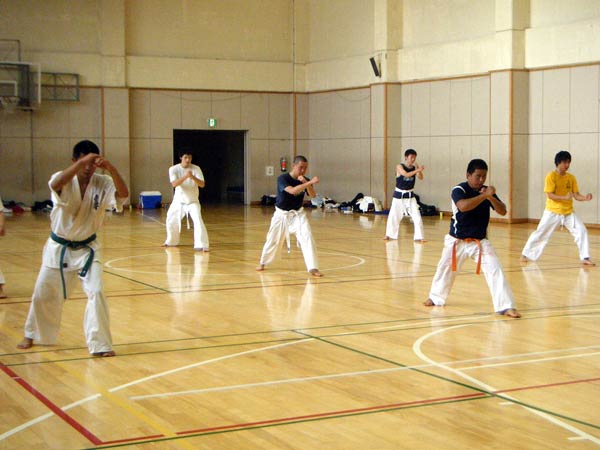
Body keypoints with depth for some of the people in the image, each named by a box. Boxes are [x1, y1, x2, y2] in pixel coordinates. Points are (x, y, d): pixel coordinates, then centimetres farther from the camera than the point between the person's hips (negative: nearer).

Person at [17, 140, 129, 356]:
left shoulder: (102, 183, -13)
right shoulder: (64, 181, -17)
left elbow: (123, 194, -31)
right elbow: (56, 184, -41)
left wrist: (111, 168, -45)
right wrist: (81, 163, -49)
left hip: (87, 248, 0)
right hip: (58, 248, 0)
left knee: (96, 292, -15)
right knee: (43, 293, 13)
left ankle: (100, 344, -6)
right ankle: (32, 334, 39)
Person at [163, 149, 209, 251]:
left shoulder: (196, 169, -11)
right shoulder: (174, 169, -11)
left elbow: (202, 184, -19)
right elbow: (174, 184, -26)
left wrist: (192, 177, -36)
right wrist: (185, 176, -40)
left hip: (193, 201, -2)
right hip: (179, 201, 2)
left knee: (198, 221, -23)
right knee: (171, 222, 16)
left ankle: (202, 245, -20)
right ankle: (171, 241, 42)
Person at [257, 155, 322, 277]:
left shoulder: (305, 180, -6)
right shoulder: (282, 178, -21)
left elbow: (312, 195, -20)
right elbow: (292, 191, -39)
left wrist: (306, 183, -34)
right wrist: (310, 182, -45)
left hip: (298, 213, 2)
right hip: (282, 214, -2)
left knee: (307, 237, -17)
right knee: (273, 240, 12)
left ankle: (313, 268, -15)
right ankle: (262, 263, 38)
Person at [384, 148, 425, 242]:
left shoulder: (415, 168, -4)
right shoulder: (400, 167, -14)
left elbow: (420, 178, -18)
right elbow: (406, 174, -32)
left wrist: (417, 168, -32)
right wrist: (418, 170, -39)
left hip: (410, 195, 2)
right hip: (399, 195, -2)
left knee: (417, 216, -7)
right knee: (393, 216, 8)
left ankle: (418, 237, -1)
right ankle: (389, 234, 27)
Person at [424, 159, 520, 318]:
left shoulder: (487, 191, -1)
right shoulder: (459, 190, -16)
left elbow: (503, 211, -9)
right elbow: (463, 206, -37)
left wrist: (490, 197, -25)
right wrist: (484, 195, -36)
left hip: (480, 242, 2)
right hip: (457, 241, -2)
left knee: (495, 271, -13)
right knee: (445, 269, 13)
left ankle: (506, 306, -12)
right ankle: (435, 298, 38)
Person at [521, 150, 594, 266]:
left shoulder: (571, 177, 3)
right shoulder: (551, 176, -12)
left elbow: (576, 195, 2)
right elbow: (550, 195, -17)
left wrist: (585, 198, -19)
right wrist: (565, 197, -30)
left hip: (568, 212, 4)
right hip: (552, 212, -4)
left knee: (581, 231, -7)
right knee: (540, 233, 2)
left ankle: (585, 258, -1)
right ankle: (526, 254, 19)